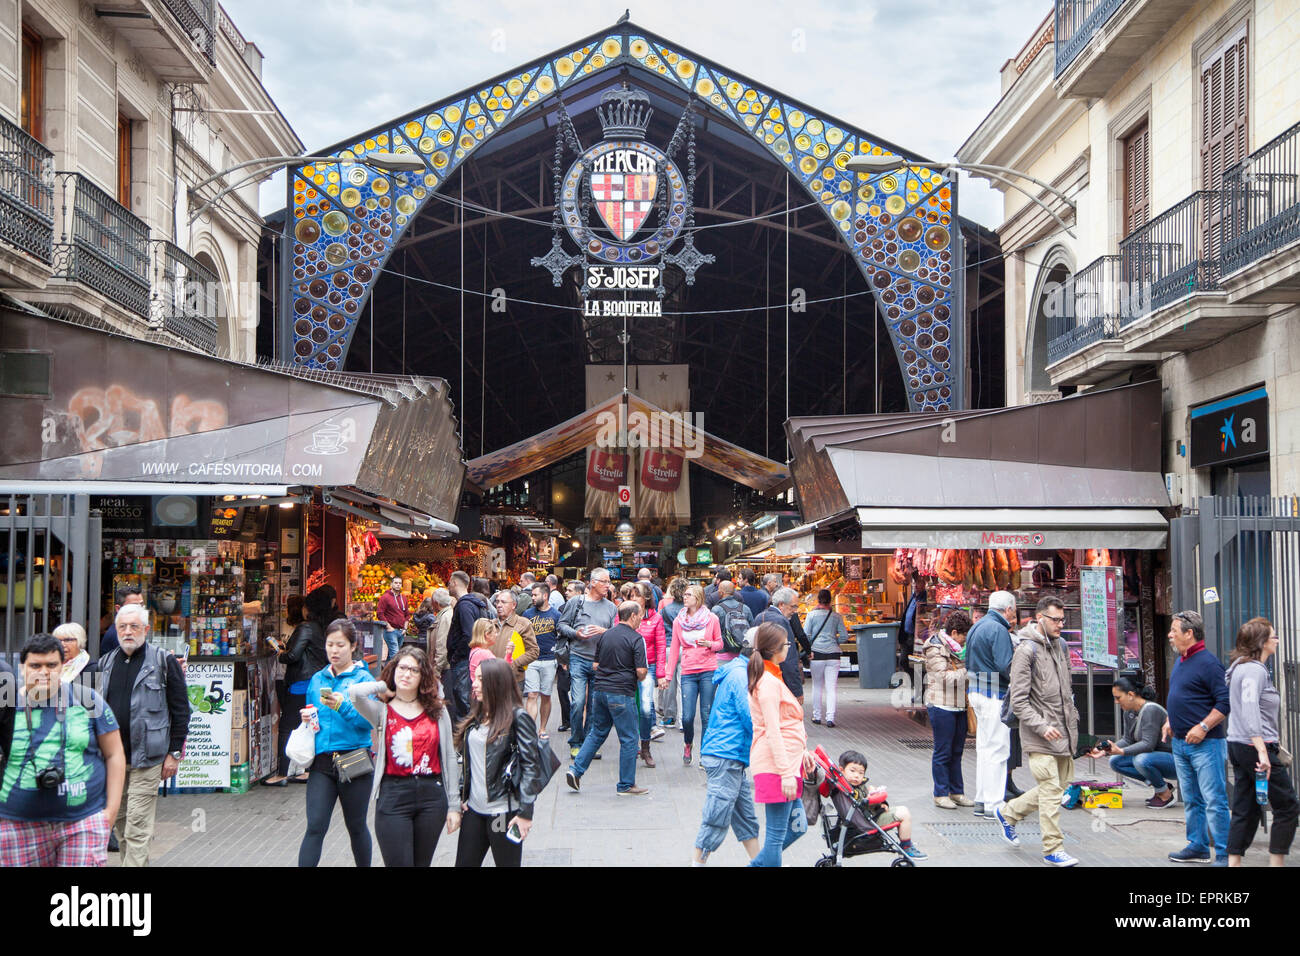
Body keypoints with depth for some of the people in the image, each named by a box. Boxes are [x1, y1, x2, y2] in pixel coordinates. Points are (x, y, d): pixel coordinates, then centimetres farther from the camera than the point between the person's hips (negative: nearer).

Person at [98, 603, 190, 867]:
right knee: (119, 822, 13)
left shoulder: (164, 662, -4)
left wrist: (174, 753, -7)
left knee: (137, 827, -7)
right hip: (112, 756, 6)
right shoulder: (106, 662, 12)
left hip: (146, 756, -6)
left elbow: (181, 709, -4)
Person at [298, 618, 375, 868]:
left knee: (356, 826, 10)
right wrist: (308, 719, 1)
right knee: (315, 827, -7)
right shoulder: (317, 679, 12)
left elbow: (368, 721, -13)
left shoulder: (363, 678, -3)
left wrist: (342, 706, -28)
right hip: (322, 762, 3)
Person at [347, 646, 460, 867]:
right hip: (393, 797, -3)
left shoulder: (437, 711, 8)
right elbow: (355, 692, -21)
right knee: (399, 862, -6)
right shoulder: (382, 711, 1)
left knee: (422, 862, 12)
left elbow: (449, 757, 9)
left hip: (431, 794, 3)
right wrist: (384, 686, -1)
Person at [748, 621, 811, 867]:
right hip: (775, 764, -10)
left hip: (788, 761, 10)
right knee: (777, 834, -4)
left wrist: (800, 753, 23)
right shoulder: (769, 683, -16)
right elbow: (773, 732, -20)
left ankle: (757, 864, 21)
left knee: (797, 826, 13)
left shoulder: (771, 678, 17)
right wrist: (786, 772, -22)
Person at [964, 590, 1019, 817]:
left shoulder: (976, 627, 15)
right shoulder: (998, 630, -15)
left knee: (984, 746, 15)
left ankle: (981, 800, 20)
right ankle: (993, 804, -2)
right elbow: (1005, 666, -22)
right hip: (994, 695, -10)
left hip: (977, 692, 10)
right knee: (997, 749, -5)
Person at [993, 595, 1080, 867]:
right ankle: (1053, 850, 3)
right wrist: (1042, 726, -22)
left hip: (1063, 732, 8)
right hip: (1039, 735, -8)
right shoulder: (1026, 651, -12)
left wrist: (1072, 718, 17)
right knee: (1051, 790, -8)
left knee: (1060, 784, 13)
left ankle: (1008, 813, 30)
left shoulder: (1061, 646, 13)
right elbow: (1018, 700, -15)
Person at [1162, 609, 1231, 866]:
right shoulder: (1180, 660, 14)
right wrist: (1169, 721, 17)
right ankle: (1198, 847, 24)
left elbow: (1225, 702, -17)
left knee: (1214, 801, -7)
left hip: (1205, 744, -9)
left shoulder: (1207, 663, -14)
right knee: (1191, 800, 15)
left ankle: (1224, 855, -3)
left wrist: (1203, 727, -21)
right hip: (1180, 743, 9)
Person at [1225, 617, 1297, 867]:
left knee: (1246, 810, 10)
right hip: (1254, 746, -10)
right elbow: (1250, 710, -25)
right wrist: (1262, 752, -30)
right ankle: (1277, 862, 2)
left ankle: (1233, 861, 8)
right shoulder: (1255, 670, -14)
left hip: (1237, 745, 10)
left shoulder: (1240, 667, 16)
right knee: (1288, 807, 0)